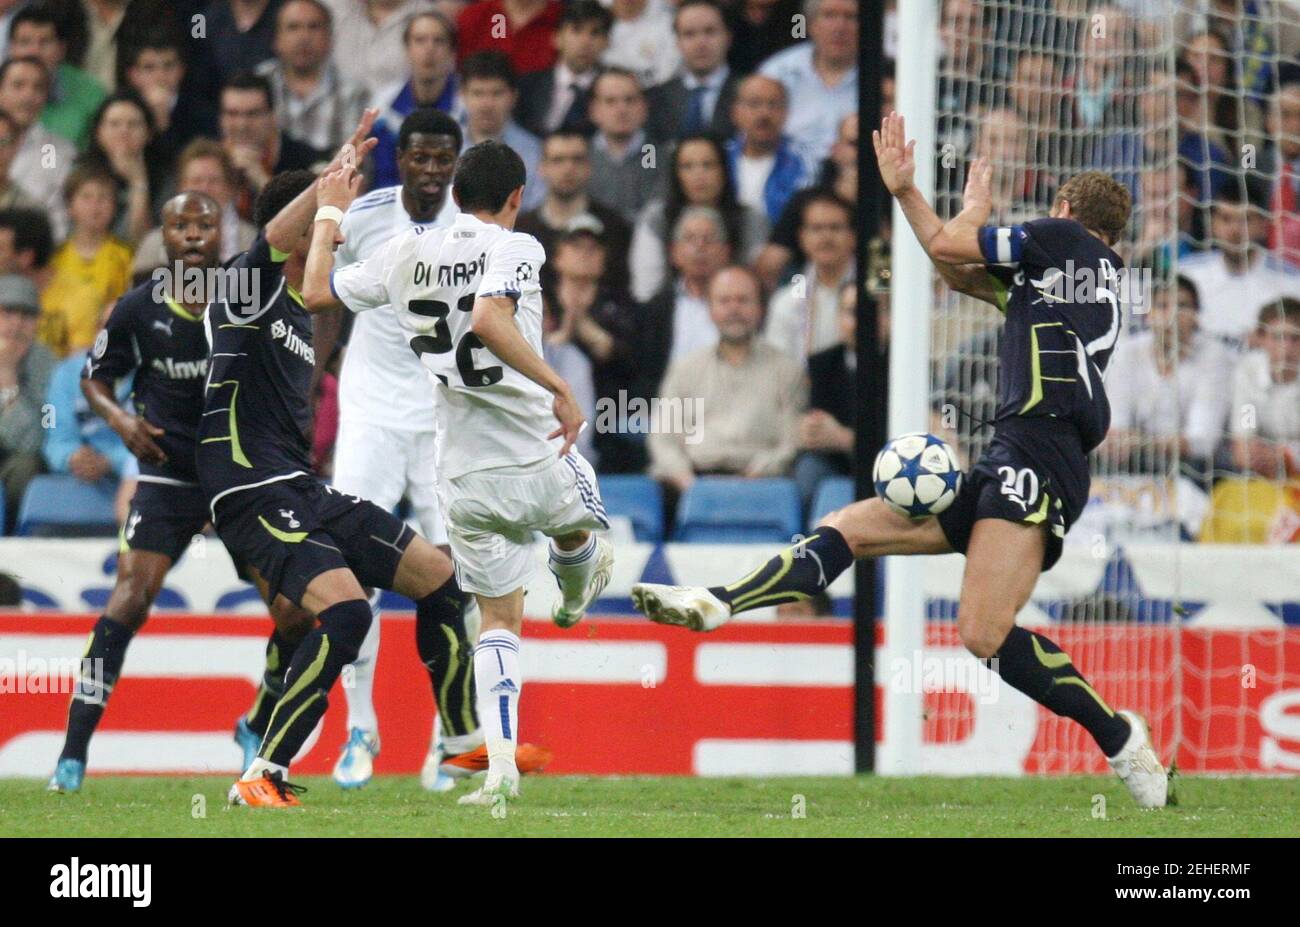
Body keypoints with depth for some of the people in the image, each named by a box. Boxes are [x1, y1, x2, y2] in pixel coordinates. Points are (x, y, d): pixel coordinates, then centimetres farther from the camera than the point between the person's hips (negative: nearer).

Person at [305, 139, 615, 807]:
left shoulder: (406, 255, 4)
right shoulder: (513, 249, -11)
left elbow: (316, 293, 14)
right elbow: (490, 318, -30)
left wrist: (330, 212, 28)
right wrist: (559, 389, -30)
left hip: (464, 478, 4)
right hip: (538, 460, -4)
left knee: (499, 620, 12)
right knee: (575, 528, 32)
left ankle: (501, 761, -1)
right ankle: (575, 597, 62)